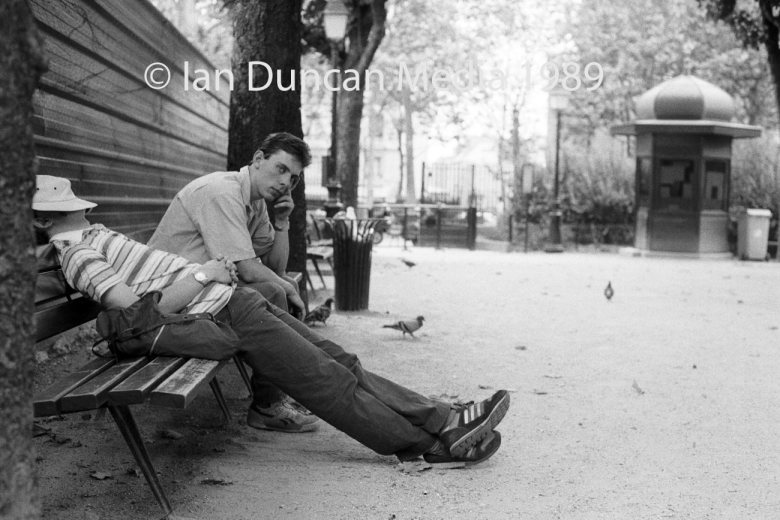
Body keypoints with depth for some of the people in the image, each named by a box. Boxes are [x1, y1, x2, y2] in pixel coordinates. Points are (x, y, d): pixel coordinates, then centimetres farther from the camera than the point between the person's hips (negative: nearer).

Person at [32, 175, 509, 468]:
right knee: (330, 382, -10)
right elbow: (140, 309, -20)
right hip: (224, 314, -9)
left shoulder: (94, 235, 19)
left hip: (233, 300, 9)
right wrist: (204, 274, -12)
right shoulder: (77, 253, -10)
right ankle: (433, 443, -4)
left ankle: (442, 419, 2)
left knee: (341, 362, 2)